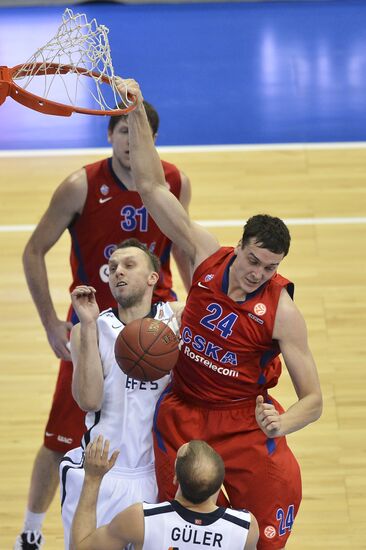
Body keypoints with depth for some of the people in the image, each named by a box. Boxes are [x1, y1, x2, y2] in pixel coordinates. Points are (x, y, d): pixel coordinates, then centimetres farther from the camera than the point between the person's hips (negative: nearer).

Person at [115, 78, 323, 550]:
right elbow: (152, 188, -10)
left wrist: (282, 424, -39)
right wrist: (137, 113, -17)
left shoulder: (282, 312, -19)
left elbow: (313, 399, -16)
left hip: (245, 423, -2)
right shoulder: (207, 258, -11)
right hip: (181, 415, 3)